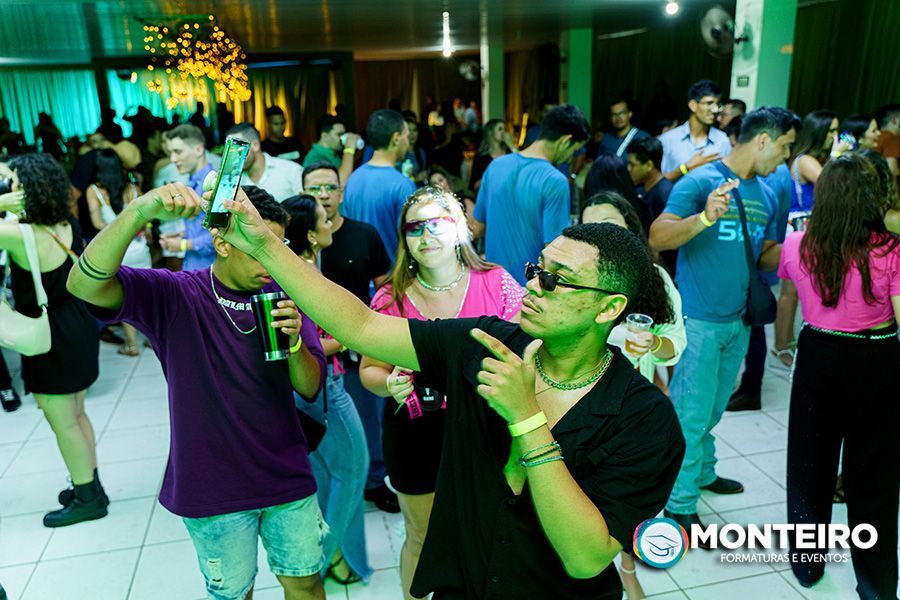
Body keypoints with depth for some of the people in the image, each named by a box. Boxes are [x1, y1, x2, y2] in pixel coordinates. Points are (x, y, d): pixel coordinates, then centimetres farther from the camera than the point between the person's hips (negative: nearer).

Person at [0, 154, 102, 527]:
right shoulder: (66, 226, -1)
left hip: (51, 338, -8)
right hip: (78, 326, 9)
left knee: (62, 422, 7)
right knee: (76, 415, 21)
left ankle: (88, 499, 20)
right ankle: (90, 485, 34)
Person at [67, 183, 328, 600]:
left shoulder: (281, 296, -3)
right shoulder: (174, 296, -11)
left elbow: (310, 388, -4)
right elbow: (85, 285, -28)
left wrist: (295, 341, -25)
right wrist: (140, 211, -43)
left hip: (287, 479, 3)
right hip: (212, 488, -2)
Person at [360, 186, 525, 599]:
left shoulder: (497, 283, -8)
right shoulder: (391, 298, -7)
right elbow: (370, 369, 0)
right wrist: (389, 384, -21)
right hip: (414, 435, 0)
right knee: (422, 537, 17)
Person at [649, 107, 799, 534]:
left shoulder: (766, 196, 11)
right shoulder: (701, 181, -12)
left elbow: (766, 257, 19)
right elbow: (657, 238, -22)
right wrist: (704, 218, -37)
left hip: (738, 322, 8)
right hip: (699, 321, -7)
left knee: (713, 411, 21)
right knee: (691, 415, 0)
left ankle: (703, 474, 41)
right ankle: (680, 505, 13)